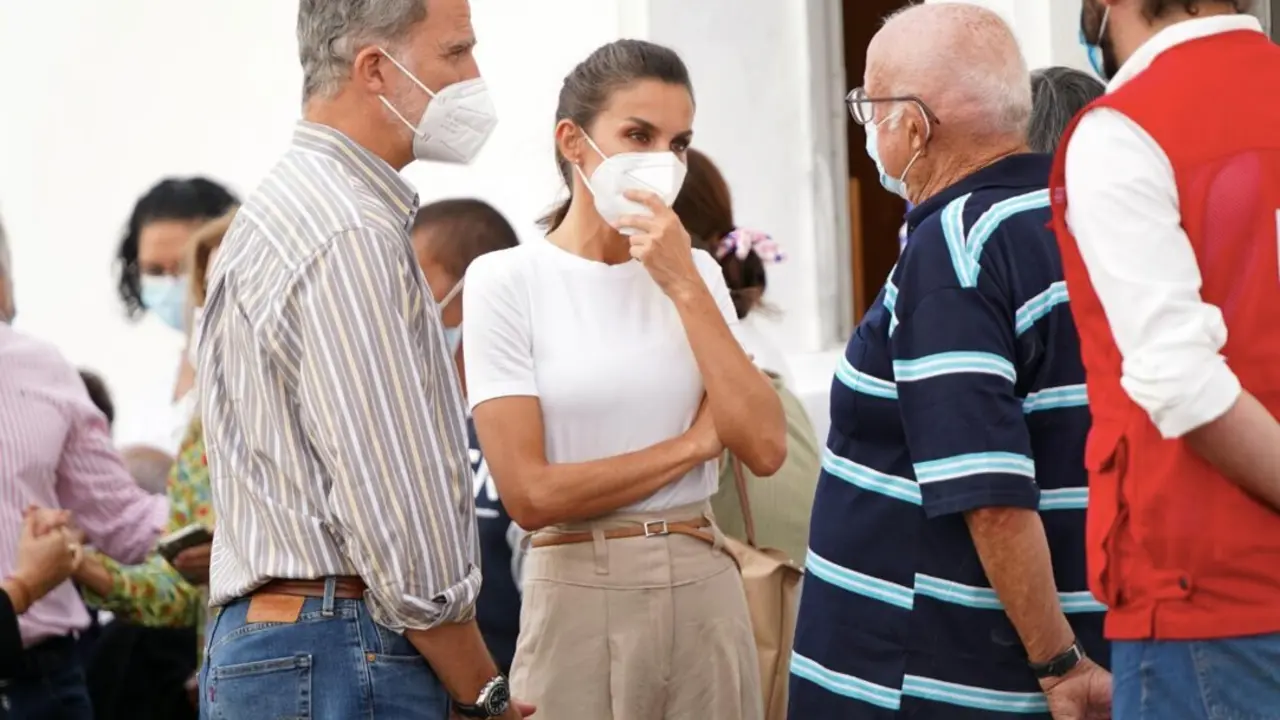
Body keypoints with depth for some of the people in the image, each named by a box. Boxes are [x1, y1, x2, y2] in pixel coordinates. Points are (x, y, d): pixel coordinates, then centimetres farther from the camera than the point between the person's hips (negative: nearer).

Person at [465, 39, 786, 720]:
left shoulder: (695, 273, 8)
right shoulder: (507, 280, -6)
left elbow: (764, 448, -6)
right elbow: (530, 493, -13)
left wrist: (685, 289, -10)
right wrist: (695, 442, -5)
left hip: (706, 590, 4)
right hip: (580, 595, -4)